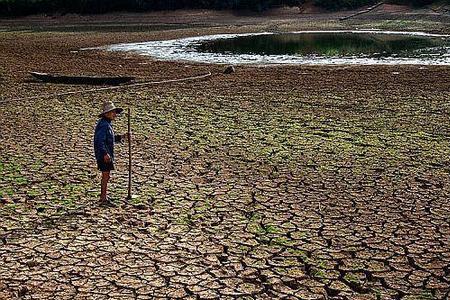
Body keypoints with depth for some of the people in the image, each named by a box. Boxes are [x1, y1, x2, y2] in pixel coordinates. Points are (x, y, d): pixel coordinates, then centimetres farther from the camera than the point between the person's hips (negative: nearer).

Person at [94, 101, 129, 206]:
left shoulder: (107, 124, 15)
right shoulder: (103, 125, -17)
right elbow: (100, 141, -25)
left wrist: (122, 137, 15)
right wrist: (105, 154, -32)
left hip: (107, 154, 10)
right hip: (104, 155, -10)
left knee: (106, 175, 17)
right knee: (106, 175, -7)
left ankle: (103, 196, 29)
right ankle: (104, 199, -2)